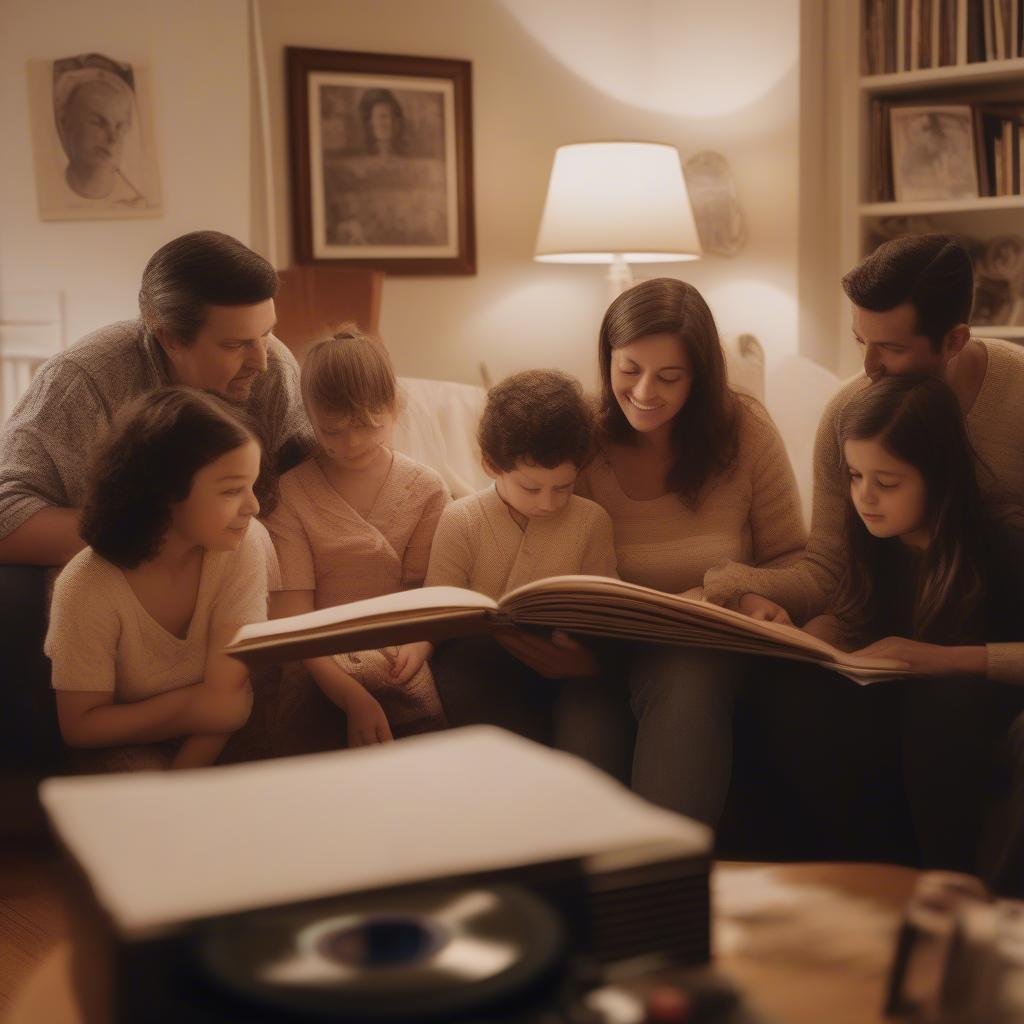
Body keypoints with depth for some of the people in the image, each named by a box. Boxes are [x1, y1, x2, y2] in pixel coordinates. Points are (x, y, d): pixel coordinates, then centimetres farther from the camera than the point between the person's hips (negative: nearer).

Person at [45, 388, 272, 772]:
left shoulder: (243, 545, -18)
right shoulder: (88, 587, -22)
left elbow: (225, 691, -19)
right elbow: (81, 726, -13)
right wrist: (190, 709, -21)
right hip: (124, 750, -2)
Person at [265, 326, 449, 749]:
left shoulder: (426, 489, 7)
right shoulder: (289, 494, 0)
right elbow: (292, 611, -8)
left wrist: (418, 645, -23)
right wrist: (352, 697, -24)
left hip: (397, 660, 1)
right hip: (321, 666, -1)